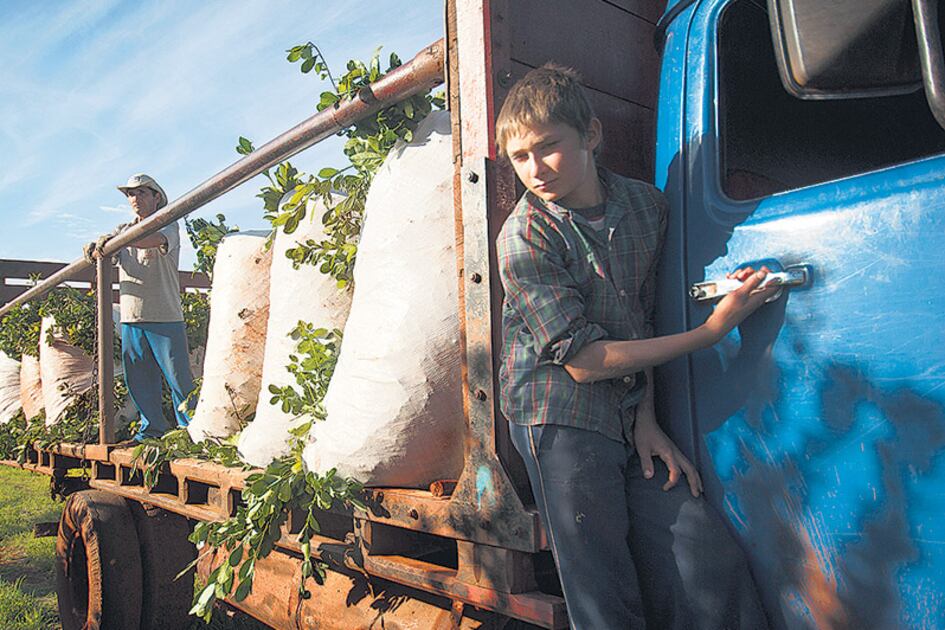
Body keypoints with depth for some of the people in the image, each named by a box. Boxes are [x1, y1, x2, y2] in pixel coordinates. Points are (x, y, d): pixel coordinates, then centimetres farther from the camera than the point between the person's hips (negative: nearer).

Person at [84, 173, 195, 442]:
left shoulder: (168, 225, 1)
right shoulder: (124, 229, 21)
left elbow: (156, 239, -22)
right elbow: (101, 249, 9)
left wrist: (112, 239, -33)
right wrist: (93, 248, -16)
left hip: (165, 317, -6)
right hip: (131, 318, 6)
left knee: (178, 377, -4)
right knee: (138, 379, 8)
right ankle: (152, 428, 19)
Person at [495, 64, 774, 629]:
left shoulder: (647, 204, 3)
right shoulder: (525, 237, -13)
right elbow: (584, 361, -16)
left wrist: (647, 418, 3)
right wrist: (713, 329, -14)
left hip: (632, 417, 5)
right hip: (561, 418, -4)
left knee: (712, 562, 0)